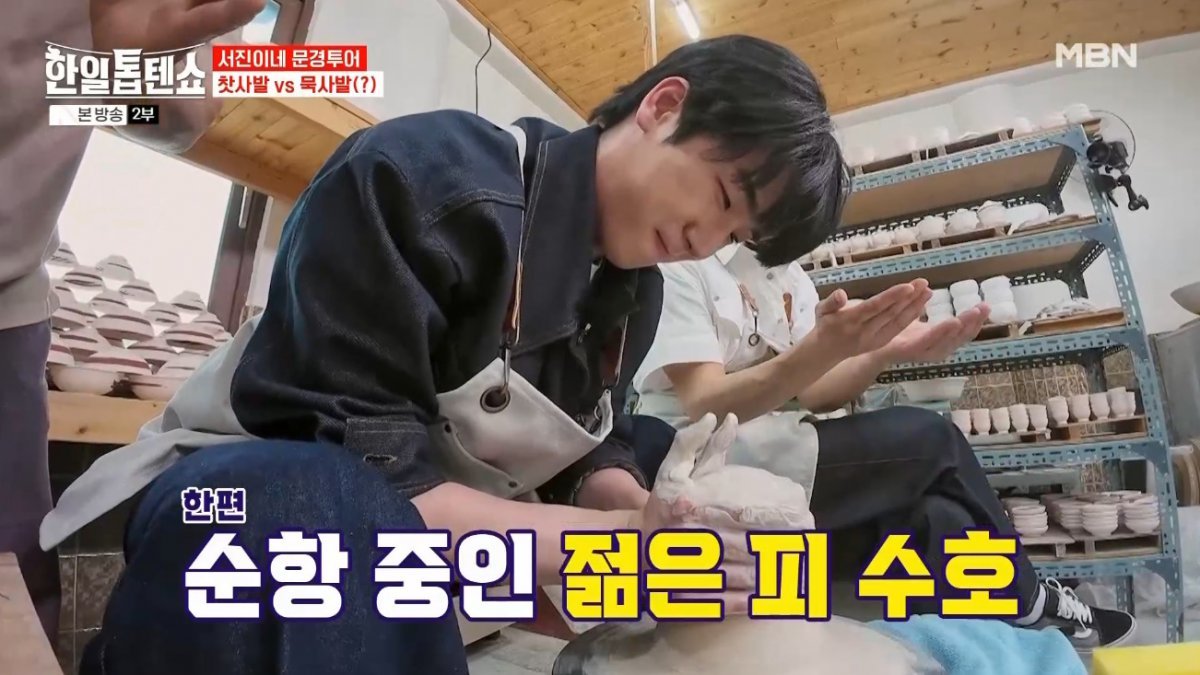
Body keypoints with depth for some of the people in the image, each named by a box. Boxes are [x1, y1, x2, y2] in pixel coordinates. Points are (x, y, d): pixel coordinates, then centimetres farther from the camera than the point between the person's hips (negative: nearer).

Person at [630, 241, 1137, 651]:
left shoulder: (784, 270, 11)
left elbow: (806, 393, 4)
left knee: (937, 523, -15)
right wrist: (823, 348, -33)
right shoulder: (680, 259, -12)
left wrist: (888, 350, -14)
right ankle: (1029, 605, 10)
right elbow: (704, 406, -21)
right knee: (930, 440, -13)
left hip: (777, 461, 7)